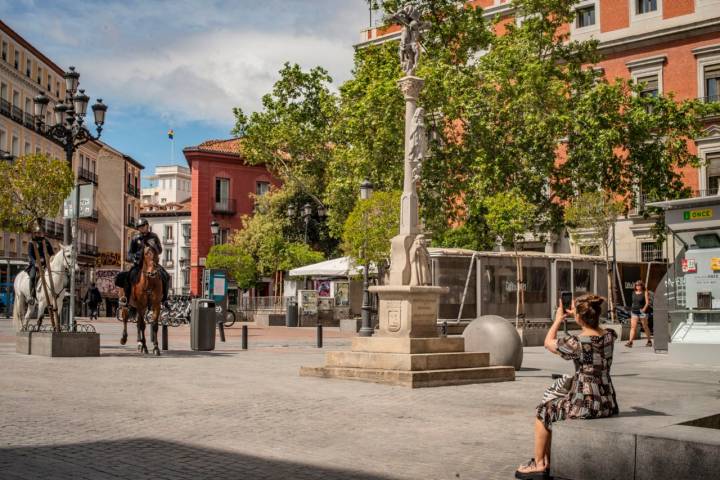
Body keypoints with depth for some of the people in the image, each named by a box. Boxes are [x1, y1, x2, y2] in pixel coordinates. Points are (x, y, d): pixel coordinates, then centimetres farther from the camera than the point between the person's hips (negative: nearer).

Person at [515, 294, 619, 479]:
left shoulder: (576, 342, -20)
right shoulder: (610, 336, -2)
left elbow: (548, 342, 0)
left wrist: (558, 319, 12)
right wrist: (577, 315, 26)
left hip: (585, 405, -7)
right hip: (608, 402, 7)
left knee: (543, 411, 18)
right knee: (556, 405, 30)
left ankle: (540, 464, 27)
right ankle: (549, 460, 38)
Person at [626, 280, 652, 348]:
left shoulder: (645, 292, -5)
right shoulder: (634, 292, 10)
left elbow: (647, 302, -11)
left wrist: (644, 309, -22)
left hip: (642, 312, -4)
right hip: (634, 312, 4)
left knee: (645, 327, 7)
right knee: (633, 327, -6)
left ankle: (649, 341, 22)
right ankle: (630, 342, -12)